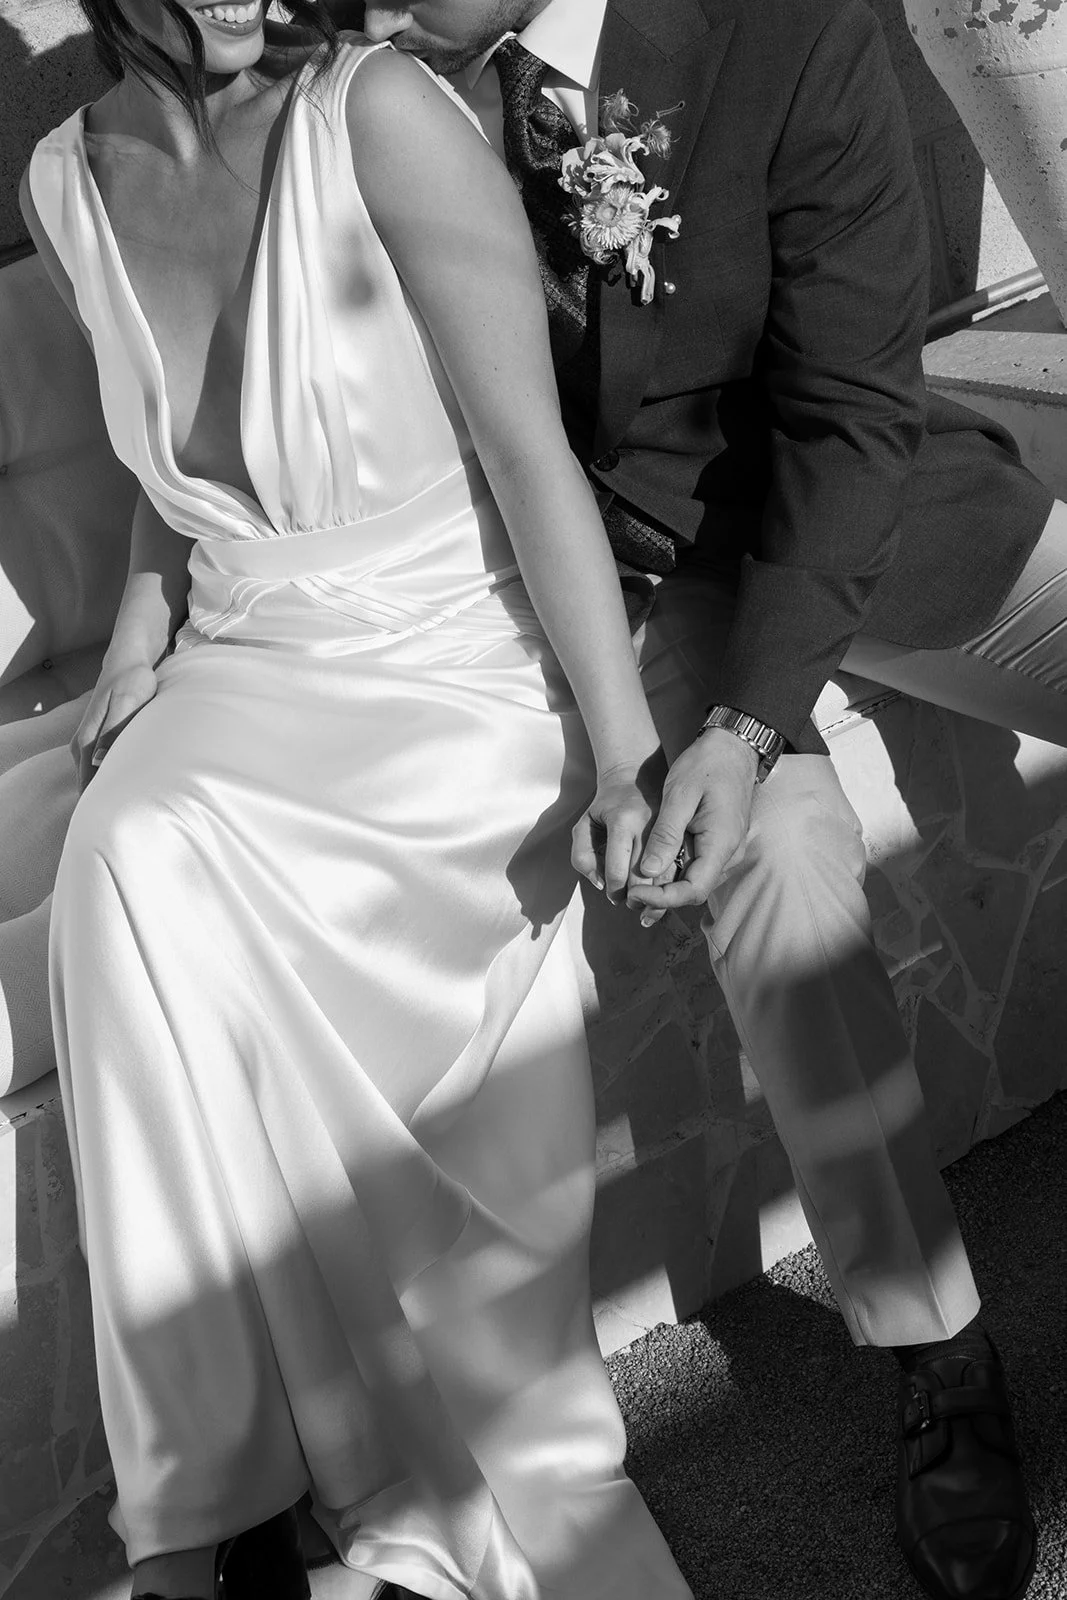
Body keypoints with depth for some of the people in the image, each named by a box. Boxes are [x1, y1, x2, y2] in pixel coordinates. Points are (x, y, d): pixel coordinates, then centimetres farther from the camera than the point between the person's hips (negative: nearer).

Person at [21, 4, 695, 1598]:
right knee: (130, 860, -23)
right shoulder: (67, 180, 4)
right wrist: (143, 636, 6)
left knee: (156, 868, -24)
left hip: (453, 673, -4)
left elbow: (530, 450, -14)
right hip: (242, 676, 4)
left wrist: (623, 744, -15)